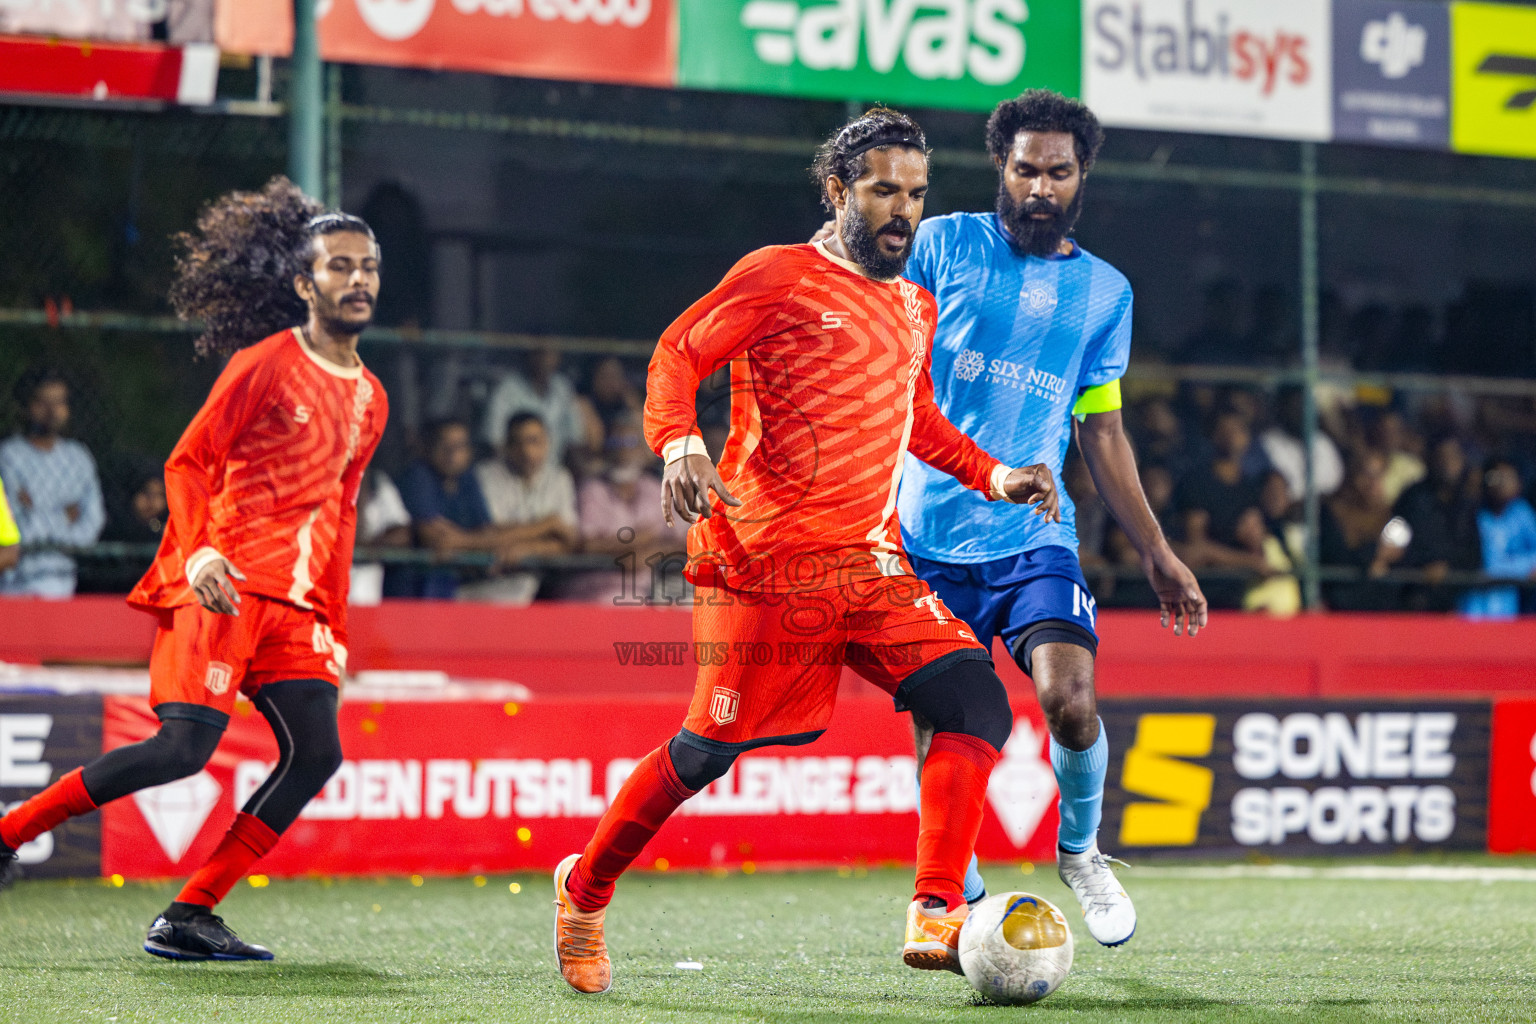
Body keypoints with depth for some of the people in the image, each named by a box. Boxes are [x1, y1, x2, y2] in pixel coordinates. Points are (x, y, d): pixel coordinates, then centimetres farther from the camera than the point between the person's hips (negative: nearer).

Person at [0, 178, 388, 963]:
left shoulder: (368, 399, 17)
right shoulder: (265, 362, -4)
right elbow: (186, 463, -7)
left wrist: (335, 626, 20)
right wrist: (197, 552, -24)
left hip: (295, 603, 7)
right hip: (221, 587, -7)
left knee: (316, 753, -8)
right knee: (183, 747, -19)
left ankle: (189, 916, -4)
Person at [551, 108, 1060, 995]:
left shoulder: (917, 307, 19)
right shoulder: (780, 275, -3)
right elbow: (678, 354, -6)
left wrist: (995, 476, 18)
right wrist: (679, 445, -24)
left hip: (874, 566, 6)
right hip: (764, 565, -6)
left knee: (978, 702, -14)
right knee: (711, 748, -3)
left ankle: (936, 918, -21)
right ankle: (584, 888, 20)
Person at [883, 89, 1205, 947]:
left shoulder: (1104, 291, 11)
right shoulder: (944, 245, 3)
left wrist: (1156, 553, 16)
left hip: (1034, 532, 1)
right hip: (928, 535, -1)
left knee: (1069, 699, -19)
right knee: (939, 732, -3)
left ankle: (1081, 852, 9)